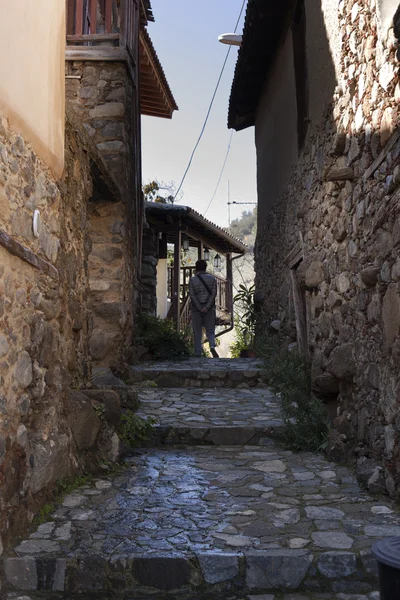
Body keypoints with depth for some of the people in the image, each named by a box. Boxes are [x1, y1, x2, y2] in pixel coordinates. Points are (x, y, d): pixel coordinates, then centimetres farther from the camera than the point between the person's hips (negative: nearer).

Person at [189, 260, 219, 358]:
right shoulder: (212, 278, 4)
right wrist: (206, 307, -12)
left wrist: (200, 309, -9)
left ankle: (198, 354, 6)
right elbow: (213, 293, -6)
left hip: (196, 309, -1)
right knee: (210, 331, 9)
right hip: (209, 309, 1)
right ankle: (212, 346, -18)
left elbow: (192, 295, -8)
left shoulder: (192, 280, 0)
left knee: (197, 333, 7)